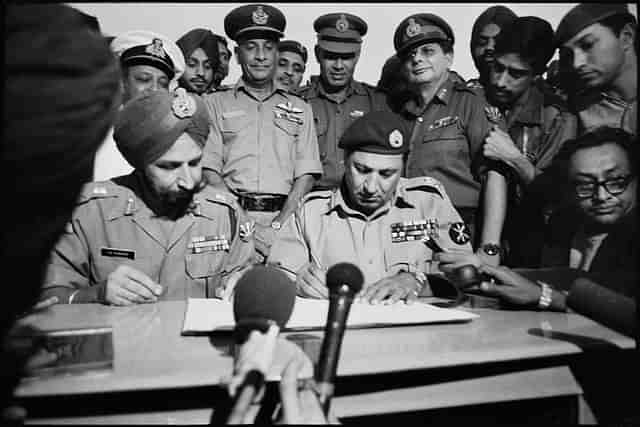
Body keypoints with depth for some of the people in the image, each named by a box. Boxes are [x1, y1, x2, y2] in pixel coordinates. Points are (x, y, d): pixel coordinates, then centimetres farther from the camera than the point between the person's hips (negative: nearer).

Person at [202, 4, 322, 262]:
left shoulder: (299, 108, 17)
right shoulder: (214, 103, 13)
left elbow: (306, 175, 7)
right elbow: (209, 172, 2)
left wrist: (277, 226, -8)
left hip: (286, 217, 1)